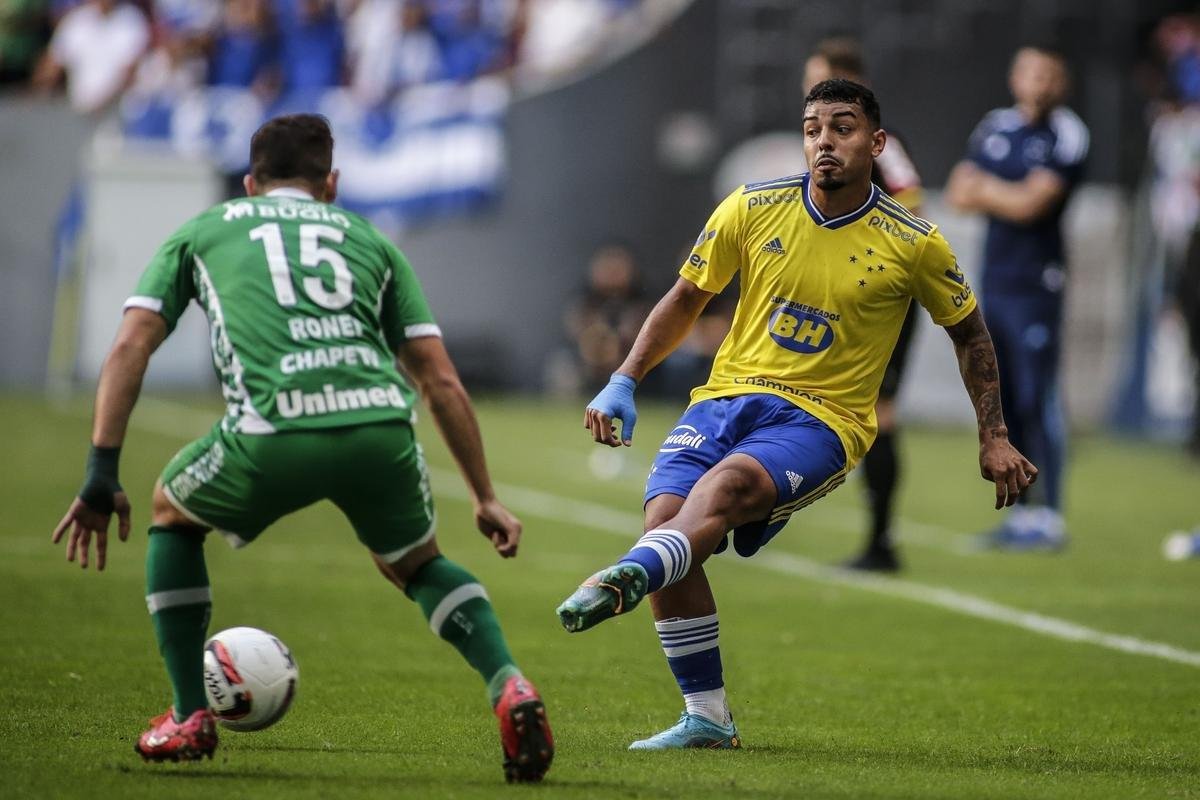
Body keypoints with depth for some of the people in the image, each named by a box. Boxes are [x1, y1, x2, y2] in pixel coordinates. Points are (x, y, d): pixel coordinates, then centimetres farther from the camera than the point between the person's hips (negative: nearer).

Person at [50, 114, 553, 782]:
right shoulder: (371, 241, 31)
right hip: (380, 426, 2)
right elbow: (443, 383, 25)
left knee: (173, 511, 31)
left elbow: (129, 348, 15)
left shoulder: (200, 232, 28)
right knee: (417, 563, 31)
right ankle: (511, 689, 5)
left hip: (270, 438, -2)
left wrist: (103, 475, 14)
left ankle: (191, 719, 26)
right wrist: (487, 499, 29)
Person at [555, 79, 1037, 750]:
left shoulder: (913, 244, -1)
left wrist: (995, 438, 13)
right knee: (664, 515, -22)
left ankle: (624, 579, -63)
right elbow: (687, 299, 16)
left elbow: (969, 331, 15)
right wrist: (624, 383, 6)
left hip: (821, 420, -3)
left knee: (728, 482, -35)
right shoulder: (752, 208, 3)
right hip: (728, 395, 3)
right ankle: (707, 719, -12)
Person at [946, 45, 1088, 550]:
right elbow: (959, 196, 7)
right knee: (1004, 402, 9)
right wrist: (1010, 196, -8)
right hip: (994, 280, 7)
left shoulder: (1064, 136, -6)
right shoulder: (996, 127, 13)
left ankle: (1049, 517, -6)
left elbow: (1031, 205, -15)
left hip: (1035, 284, -7)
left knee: (1037, 400, -9)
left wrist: (985, 187, 0)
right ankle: (1023, 510, 15)